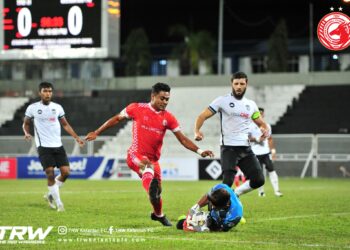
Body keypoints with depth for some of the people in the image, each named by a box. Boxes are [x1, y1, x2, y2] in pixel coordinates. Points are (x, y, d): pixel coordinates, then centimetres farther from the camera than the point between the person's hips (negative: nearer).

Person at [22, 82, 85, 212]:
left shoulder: (57, 107, 8)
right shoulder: (33, 108, 0)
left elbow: (65, 124, 16)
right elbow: (26, 123, 11)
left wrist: (76, 137, 6)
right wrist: (26, 132, -10)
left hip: (58, 145, 4)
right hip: (43, 146, -3)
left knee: (65, 172, -6)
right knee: (50, 174, -11)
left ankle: (51, 195, 17)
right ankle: (58, 203, 0)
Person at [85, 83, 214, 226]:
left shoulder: (168, 118, 4)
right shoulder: (137, 109, -3)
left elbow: (182, 139, 4)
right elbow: (116, 119, 9)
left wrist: (199, 151, -8)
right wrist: (97, 133, 11)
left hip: (153, 159, 5)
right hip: (135, 155, -5)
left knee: (157, 191, 13)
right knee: (148, 166, -39)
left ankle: (158, 215, 42)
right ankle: (151, 187, -70)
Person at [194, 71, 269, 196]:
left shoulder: (251, 105, 14)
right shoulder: (223, 101, -1)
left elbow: (261, 124, 23)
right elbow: (203, 116, -5)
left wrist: (265, 130, -3)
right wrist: (197, 131, -25)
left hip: (246, 148, 5)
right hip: (229, 148, -5)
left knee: (258, 180, -3)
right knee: (227, 182, -17)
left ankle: (235, 195, 19)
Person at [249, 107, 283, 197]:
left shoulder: (267, 126, 13)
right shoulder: (251, 126, -1)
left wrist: (273, 150, 12)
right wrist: (257, 139, -17)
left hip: (266, 152, 3)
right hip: (256, 153, -3)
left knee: (271, 169, -8)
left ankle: (276, 190, -11)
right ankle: (261, 191, 15)